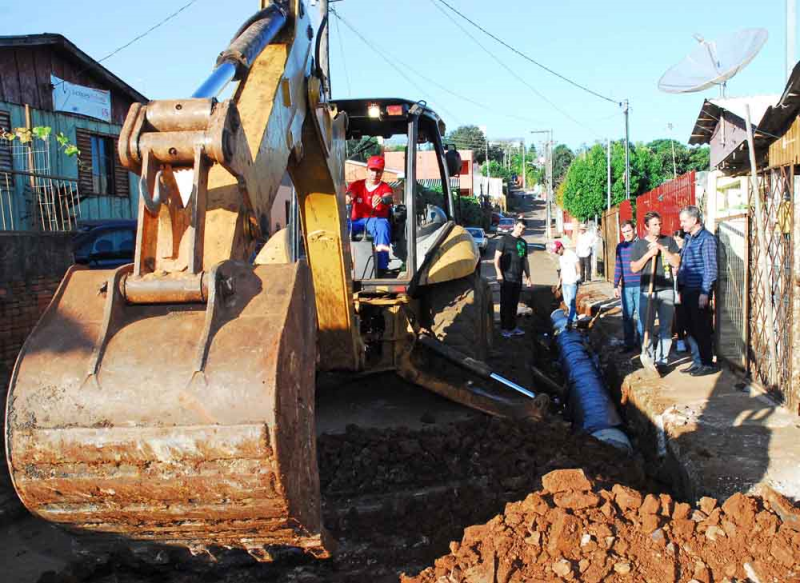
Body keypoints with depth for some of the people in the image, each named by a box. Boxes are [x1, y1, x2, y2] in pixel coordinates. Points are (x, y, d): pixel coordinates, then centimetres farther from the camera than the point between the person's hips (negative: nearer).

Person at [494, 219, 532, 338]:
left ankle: (513, 327, 19)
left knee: (514, 303, 11)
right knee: (505, 303, -3)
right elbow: (497, 258, -8)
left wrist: (528, 276, 17)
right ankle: (504, 328, 4)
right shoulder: (505, 240, -4)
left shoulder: (523, 243, 16)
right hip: (507, 278, -6)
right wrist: (499, 273, -16)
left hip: (518, 278, 6)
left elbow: (525, 261, 22)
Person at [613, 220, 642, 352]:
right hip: (625, 287, 4)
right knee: (627, 316, 7)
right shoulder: (620, 247, 8)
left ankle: (641, 342, 13)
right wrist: (616, 286, 11)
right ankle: (629, 343, 15)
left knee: (641, 315, 3)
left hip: (640, 286, -3)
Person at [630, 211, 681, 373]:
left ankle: (661, 360, 9)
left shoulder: (669, 241, 7)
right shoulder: (639, 244, 6)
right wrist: (649, 254, -9)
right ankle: (648, 359, 9)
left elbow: (676, 263, -1)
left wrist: (661, 248, -9)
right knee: (647, 327, 2)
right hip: (647, 291, -1)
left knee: (666, 327, 2)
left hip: (667, 290, 1)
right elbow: (634, 268, 2)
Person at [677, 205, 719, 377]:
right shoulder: (688, 239, 15)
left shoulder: (706, 239, -11)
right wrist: (681, 289, 15)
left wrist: (705, 292, -19)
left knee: (701, 329, -3)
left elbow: (710, 268, -15)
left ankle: (708, 364, 6)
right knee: (691, 328, 12)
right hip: (687, 290, 9)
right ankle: (697, 362, 20)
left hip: (699, 291, -9)